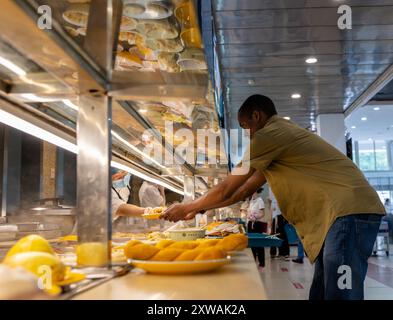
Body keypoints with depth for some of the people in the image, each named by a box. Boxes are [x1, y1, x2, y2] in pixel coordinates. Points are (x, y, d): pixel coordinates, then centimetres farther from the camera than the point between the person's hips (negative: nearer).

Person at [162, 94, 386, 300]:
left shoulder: (269, 134, -8)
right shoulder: (281, 136, 24)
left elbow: (226, 190, -5)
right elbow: (246, 190, 26)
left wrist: (187, 208, 10)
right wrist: (199, 209, 26)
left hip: (349, 211, -10)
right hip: (340, 213, 10)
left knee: (340, 294, -11)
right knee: (321, 293, 12)